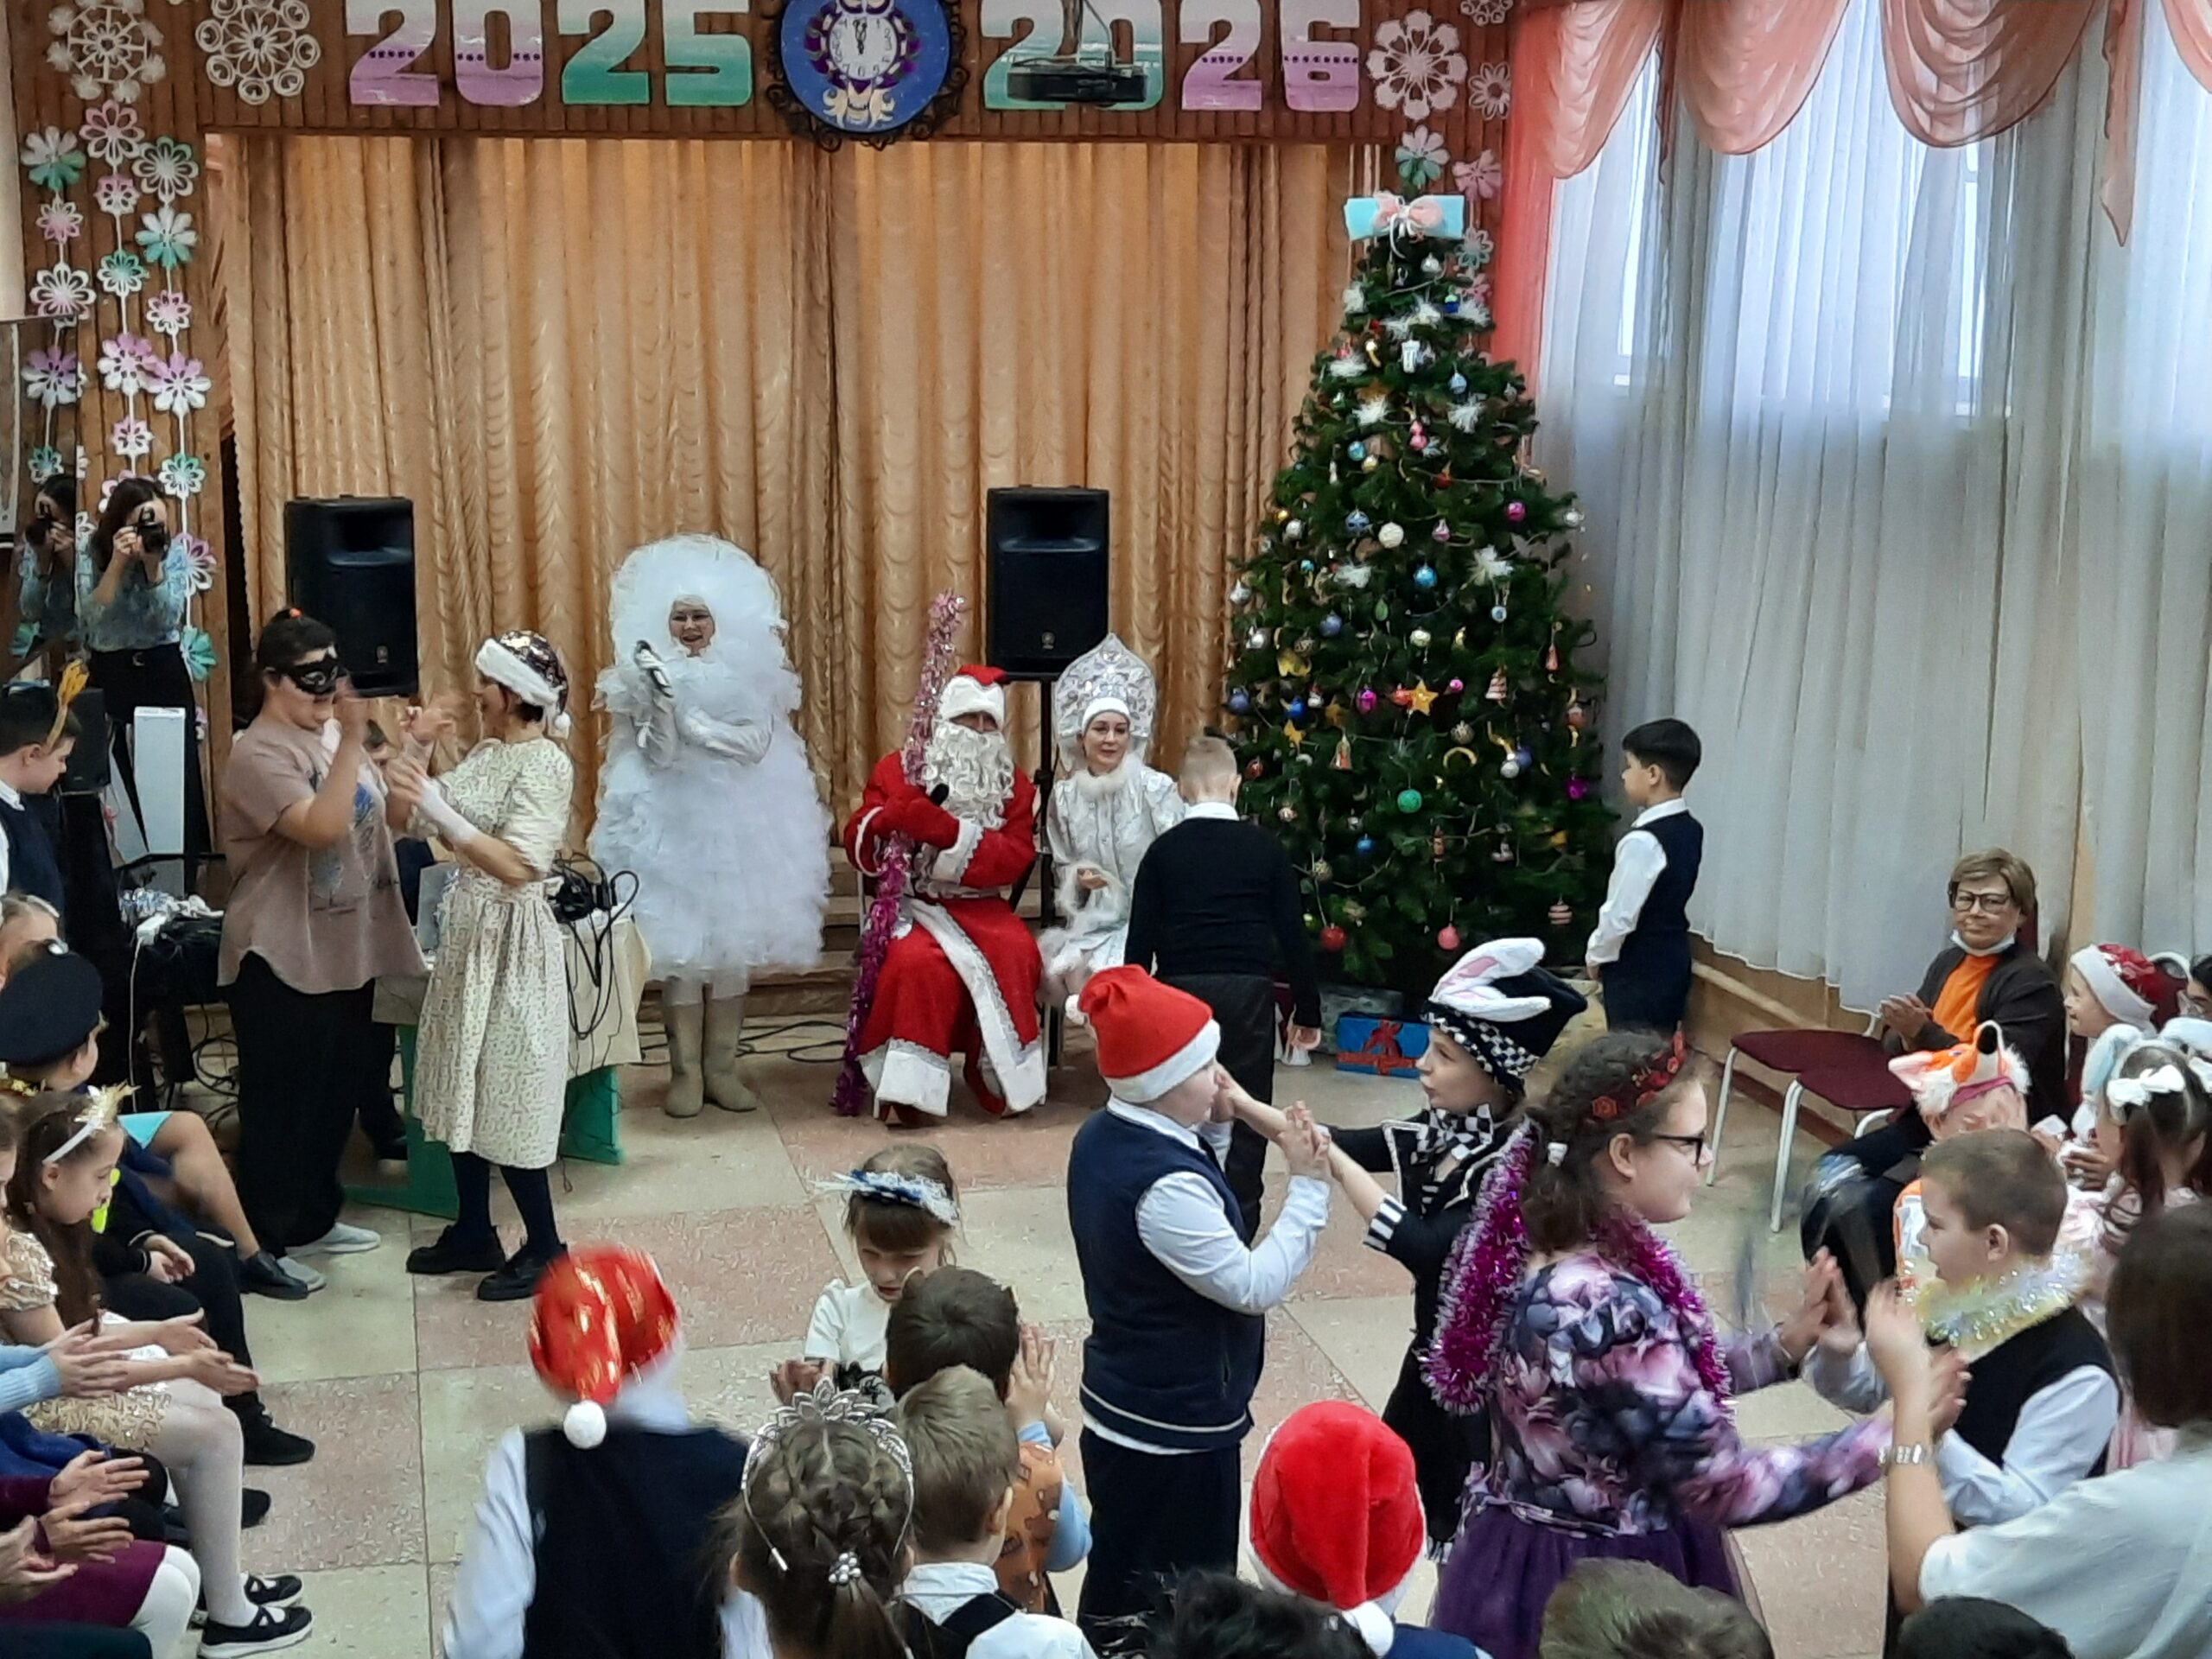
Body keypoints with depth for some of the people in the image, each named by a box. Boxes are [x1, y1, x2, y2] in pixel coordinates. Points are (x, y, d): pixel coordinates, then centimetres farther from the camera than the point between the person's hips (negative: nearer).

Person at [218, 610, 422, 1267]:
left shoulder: (332, 732, 9)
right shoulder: (259, 754, -17)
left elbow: (386, 817, 12)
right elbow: (322, 827, -30)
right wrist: (352, 742, -34)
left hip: (347, 952, 8)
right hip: (283, 960, -8)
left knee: (337, 1091, 18)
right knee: (280, 1104, 1)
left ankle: (314, 1218, 32)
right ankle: (264, 1243, 12)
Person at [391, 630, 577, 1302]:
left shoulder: (545, 764, -18)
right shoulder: (486, 752, 9)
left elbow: (519, 866, -27)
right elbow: (449, 828, 10)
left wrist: (436, 808, -29)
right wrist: (419, 752, 2)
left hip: (509, 942, -9)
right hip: (468, 932, 9)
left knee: (507, 1097, -2)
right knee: (466, 1087, 15)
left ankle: (544, 1248, 11)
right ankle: (474, 1232, 28)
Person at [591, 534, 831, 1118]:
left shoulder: (751, 676, 1)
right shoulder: (649, 676, 0)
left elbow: (755, 744, -11)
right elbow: (659, 755, -9)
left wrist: (688, 720, -17)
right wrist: (663, 701, -25)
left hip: (740, 822, 1)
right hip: (671, 823, -1)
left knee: (733, 946, 4)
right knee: (678, 947, -3)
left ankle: (722, 1067, 12)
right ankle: (685, 1072, 4)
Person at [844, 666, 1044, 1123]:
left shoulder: (1013, 784, 10)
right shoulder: (897, 770, 7)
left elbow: (1016, 858, -5)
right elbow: (857, 848, 1)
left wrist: (949, 831, -21)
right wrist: (890, 818, -23)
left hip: (982, 907, 2)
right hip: (914, 904, -2)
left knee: (1015, 953, -29)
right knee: (918, 961, -33)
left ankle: (1002, 1079, -14)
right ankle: (909, 1088, -25)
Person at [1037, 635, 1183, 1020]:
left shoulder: (1156, 789, -9)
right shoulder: (1064, 796, 3)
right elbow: (1062, 867, 12)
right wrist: (1079, 878, -11)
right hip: (1095, 920, 4)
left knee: (1100, 975, -26)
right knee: (1058, 971, -22)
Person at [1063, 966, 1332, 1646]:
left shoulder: (1102, 1138, 0)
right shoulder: (1166, 1184, -30)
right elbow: (1253, 1286, -24)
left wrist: (1212, 1131, 1)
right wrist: (1308, 1188, -19)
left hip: (1122, 1409, 9)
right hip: (1178, 1425, -9)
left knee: (1119, 1579, 23)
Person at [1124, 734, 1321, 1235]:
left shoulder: (1164, 850, 3)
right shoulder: (1265, 848, 3)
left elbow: (1141, 938, 1)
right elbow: (1293, 932, 3)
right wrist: (1307, 1008, 10)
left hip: (1181, 988, 1)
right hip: (1249, 989, 0)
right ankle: (1240, 1221, 10)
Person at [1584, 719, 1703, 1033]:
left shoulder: (1643, 841, -22)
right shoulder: (1691, 830, 4)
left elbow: (1621, 914, -19)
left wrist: (1596, 955, -6)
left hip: (1638, 970, -8)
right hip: (1671, 960, 8)